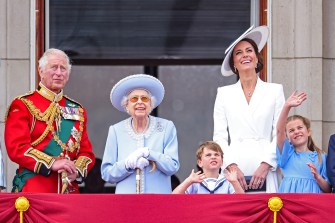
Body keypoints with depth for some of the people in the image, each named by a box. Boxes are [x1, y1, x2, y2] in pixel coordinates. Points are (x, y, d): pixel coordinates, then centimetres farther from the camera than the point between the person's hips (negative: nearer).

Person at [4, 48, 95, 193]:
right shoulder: (22, 106, 2)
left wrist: (77, 170, -8)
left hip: (69, 190, 4)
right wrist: (52, 164, -18)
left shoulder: (77, 110, 17)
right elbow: (17, 148, -9)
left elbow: (86, 151, 15)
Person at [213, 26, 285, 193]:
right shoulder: (224, 93, 14)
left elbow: (280, 135, 5)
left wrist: (265, 165, -8)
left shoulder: (275, 91, 10)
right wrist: (232, 166, -6)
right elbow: (219, 137, 8)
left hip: (264, 173, -1)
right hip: (234, 171, 1)